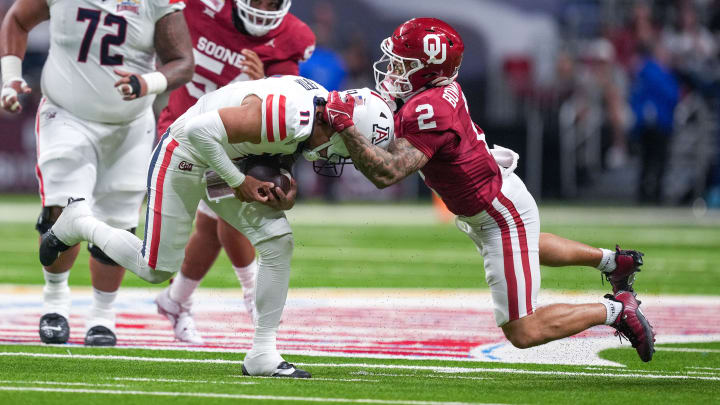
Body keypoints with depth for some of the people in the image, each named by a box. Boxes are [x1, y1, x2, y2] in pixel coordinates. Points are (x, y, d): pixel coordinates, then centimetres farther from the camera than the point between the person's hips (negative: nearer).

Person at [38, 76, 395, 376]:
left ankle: (263, 352, 0)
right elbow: (202, 129, -36)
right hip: (184, 158, -8)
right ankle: (79, 222, 27)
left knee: (278, 241, -6)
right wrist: (239, 182, -24)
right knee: (157, 269, 3)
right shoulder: (284, 115, -36)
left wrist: (285, 195, -8)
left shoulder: (322, 107, -6)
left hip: (224, 161, 8)